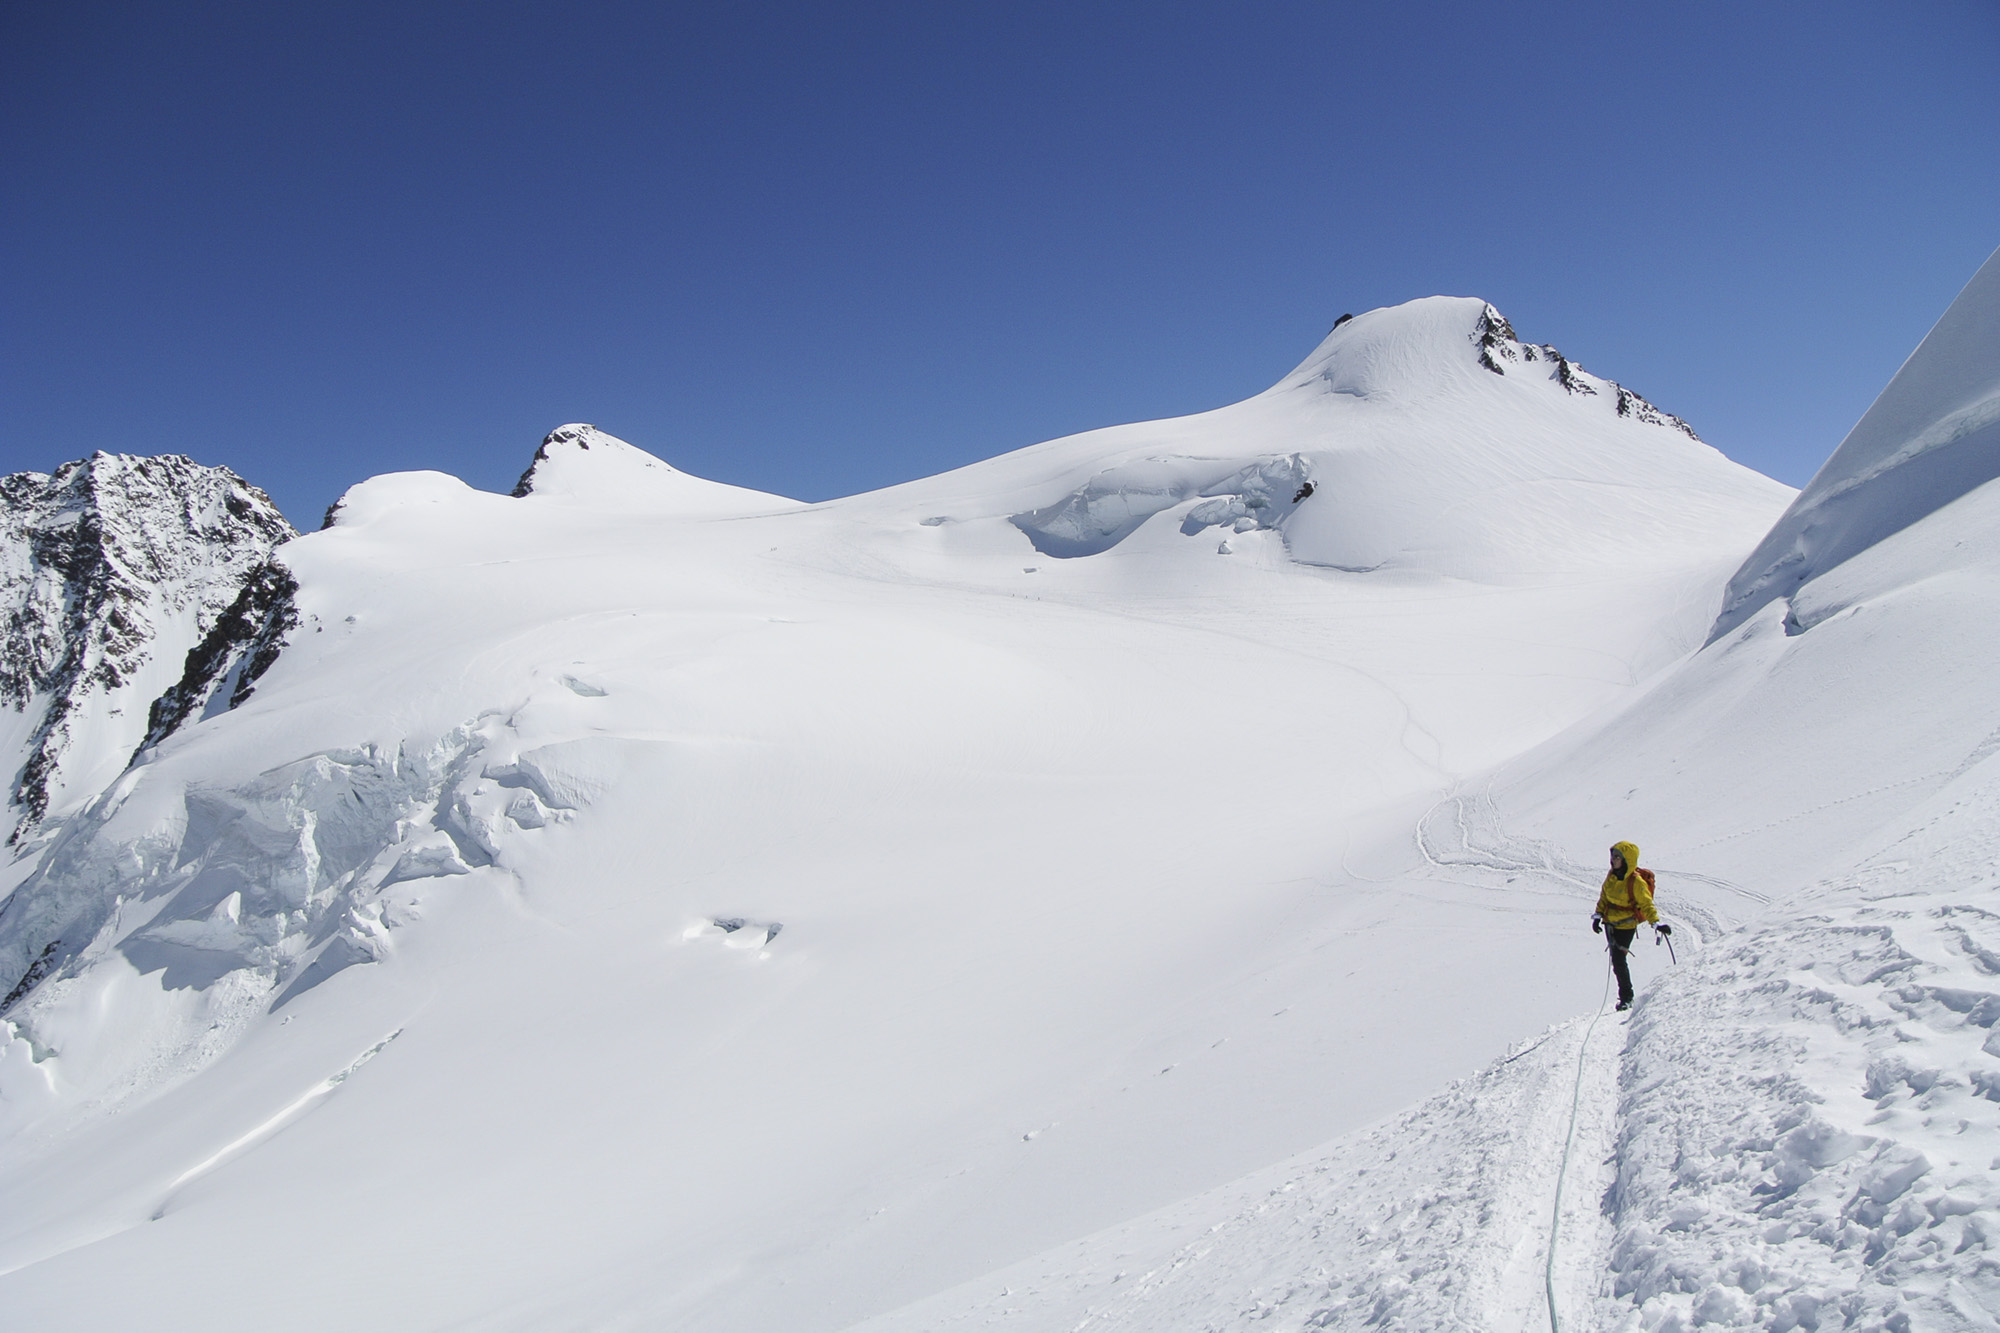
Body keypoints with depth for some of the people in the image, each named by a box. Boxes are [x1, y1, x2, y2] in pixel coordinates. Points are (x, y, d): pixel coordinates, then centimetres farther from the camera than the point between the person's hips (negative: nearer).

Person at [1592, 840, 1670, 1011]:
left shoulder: (1636, 881, -19)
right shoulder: (1612, 875, 1)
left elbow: (1646, 904, -16)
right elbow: (1604, 896, 12)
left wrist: (1656, 923, -26)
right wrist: (1598, 915, 7)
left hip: (1626, 926, -6)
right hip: (1610, 923, 7)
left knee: (1618, 961, -10)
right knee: (1616, 960, 13)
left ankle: (1626, 998, 4)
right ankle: (1625, 995, 29)